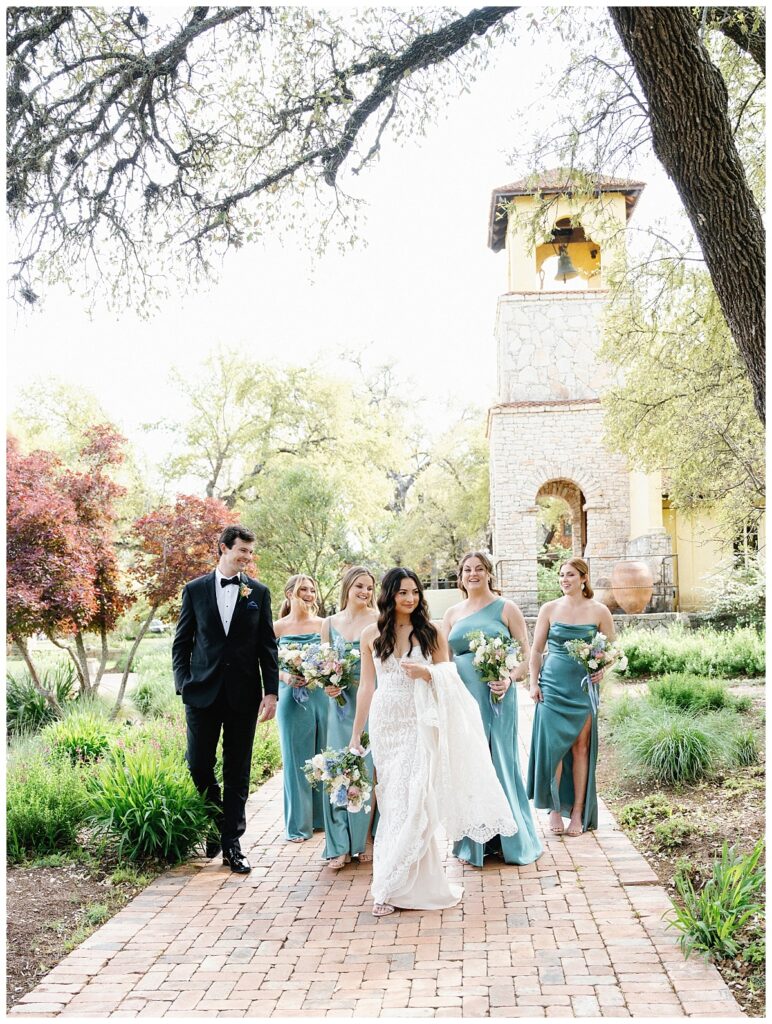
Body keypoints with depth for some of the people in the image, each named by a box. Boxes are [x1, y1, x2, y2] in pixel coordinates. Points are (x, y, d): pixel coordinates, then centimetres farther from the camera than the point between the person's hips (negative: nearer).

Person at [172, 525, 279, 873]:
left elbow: (268, 646, 5)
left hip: (243, 694, 0)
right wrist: (183, 684, -4)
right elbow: (181, 642, 6)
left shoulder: (259, 592, 5)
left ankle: (232, 844, 16)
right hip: (203, 692, 0)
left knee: (238, 772, 6)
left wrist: (271, 692, -1)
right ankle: (214, 827, 28)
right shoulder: (195, 590, 4)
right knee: (198, 766, 3)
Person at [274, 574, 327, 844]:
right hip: (293, 698, -2)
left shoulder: (322, 624, 5)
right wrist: (285, 676, -15)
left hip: (322, 695, 2)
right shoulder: (278, 627, 0)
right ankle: (298, 823, 16)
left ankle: (322, 816, 24)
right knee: (296, 759, 5)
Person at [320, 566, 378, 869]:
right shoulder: (330, 623, 9)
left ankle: (366, 837, 17)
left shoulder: (379, 620, -1)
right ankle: (340, 844, 11)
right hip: (341, 703, 3)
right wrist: (326, 685, -7)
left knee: (368, 768, 2)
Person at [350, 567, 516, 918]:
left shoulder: (431, 633, 3)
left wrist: (427, 674, -14)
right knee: (392, 802, 2)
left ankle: (390, 886, 6)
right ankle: (417, 882, 17)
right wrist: (355, 735, 10)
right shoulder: (371, 635, 5)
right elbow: (366, 687, 9)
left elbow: (448, 680, 8)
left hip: (420, 724, -1)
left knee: (414, 800, -6)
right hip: (385, 724, 2)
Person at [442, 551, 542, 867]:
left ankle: (509, 839, 18)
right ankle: (472, 843, 19)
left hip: (495, 697, -3)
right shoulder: (452, 613, 12)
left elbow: (526, 656, -2)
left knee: (499, 763, 3)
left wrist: (509, 679, -18)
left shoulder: (506, 608, 1)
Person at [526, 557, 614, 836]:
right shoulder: (549, 609, 4)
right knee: (552, 745, -4)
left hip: (583, 687, 0)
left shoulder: (599, 611, 1)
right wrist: (533, 683, 0)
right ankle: (555, 808, 8)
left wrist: (602, 669, -9)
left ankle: (578, 812, 13)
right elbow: (536, 650, 7)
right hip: (552, 685, 0)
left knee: (581, 747, 4)